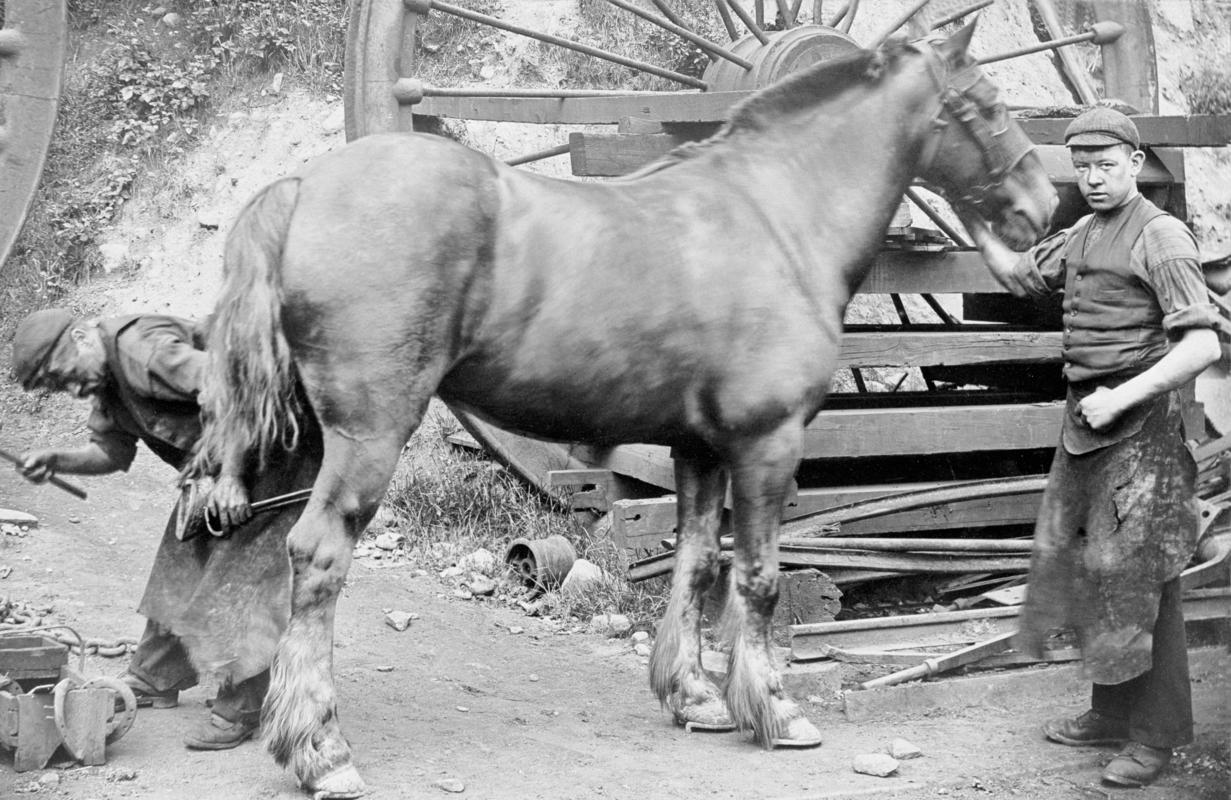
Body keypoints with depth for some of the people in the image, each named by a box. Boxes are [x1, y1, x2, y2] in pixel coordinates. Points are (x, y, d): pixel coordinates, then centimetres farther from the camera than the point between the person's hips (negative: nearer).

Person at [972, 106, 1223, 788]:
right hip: (1083, 421, 9)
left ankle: (1156, 735, 5)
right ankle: (1112, 713, 28)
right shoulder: (1083, 233, 12)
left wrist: (1123, 396, -23)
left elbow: (1202, 344, -20)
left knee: (1141, 578, -4)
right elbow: (1022, 277, 27)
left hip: (1139, 424, -9)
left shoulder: (1160, 236, -13)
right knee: (1079, 563, 15)